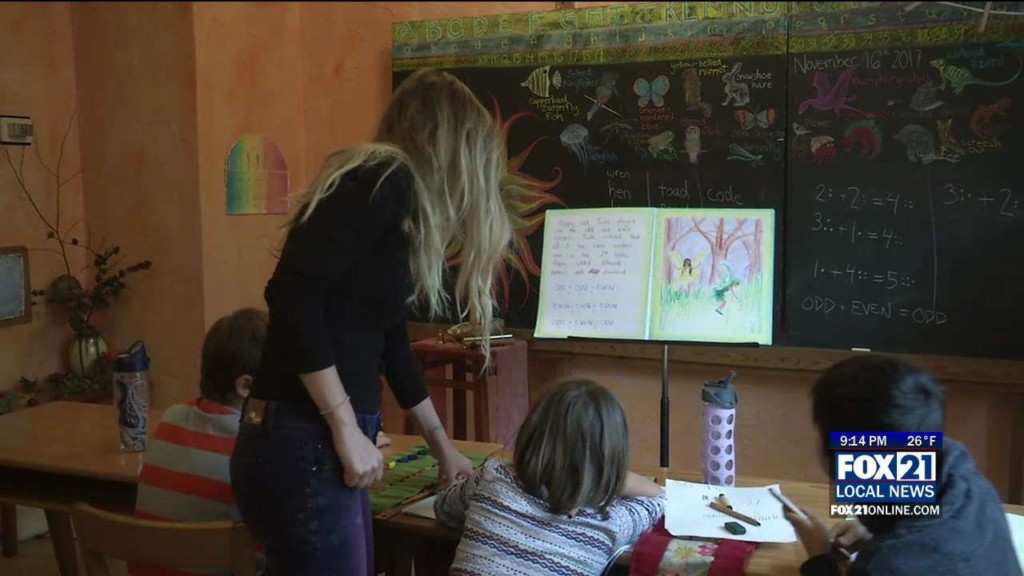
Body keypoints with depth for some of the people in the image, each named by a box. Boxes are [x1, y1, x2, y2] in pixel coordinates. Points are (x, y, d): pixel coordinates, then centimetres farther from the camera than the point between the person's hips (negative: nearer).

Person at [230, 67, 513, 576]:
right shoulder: (385, 181, -11)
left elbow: (388, 340, 25)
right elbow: (293, 294, -22)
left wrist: (443, 448, 36)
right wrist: (348, 430, -19)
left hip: (323, 446, 9)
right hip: (302, 447, -9)